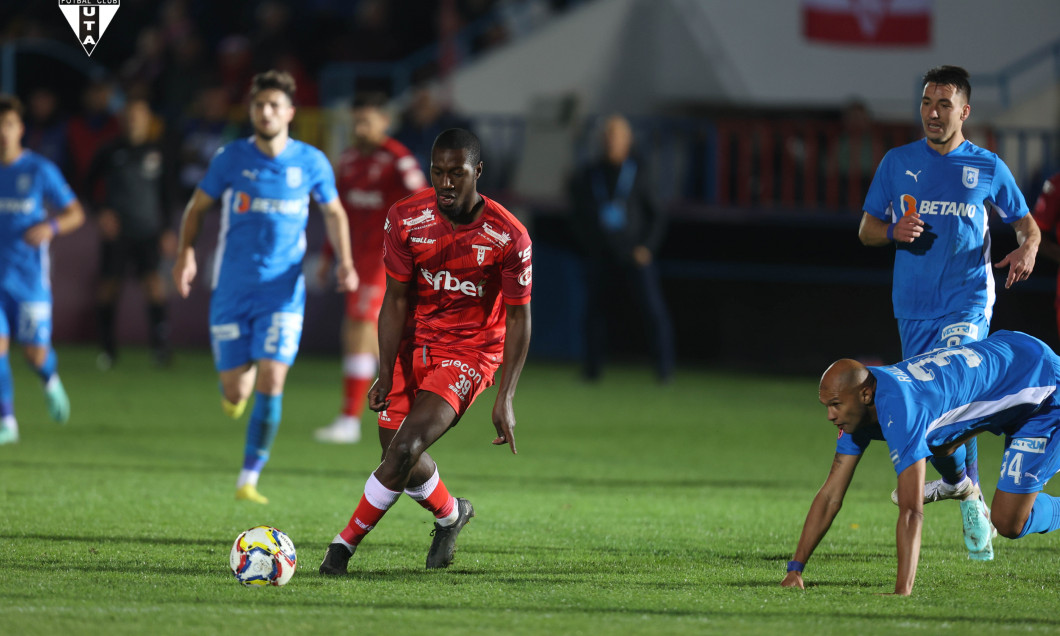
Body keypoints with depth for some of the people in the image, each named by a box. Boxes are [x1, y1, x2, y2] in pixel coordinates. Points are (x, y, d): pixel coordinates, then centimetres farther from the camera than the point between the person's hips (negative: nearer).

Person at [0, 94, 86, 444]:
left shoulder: (40, 170, -3)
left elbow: (75, 213, 3)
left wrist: (51, 227, -17)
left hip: (29, 275, -1)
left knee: (35, 351, 1)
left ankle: (51, 381, 38)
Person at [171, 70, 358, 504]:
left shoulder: (310, 162, 0)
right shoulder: (232, 158, -2)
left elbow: (334, 212, 16)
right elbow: (198, 206, 9)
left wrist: (345, 261, 1)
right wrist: (186, 251, -8)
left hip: (283, 293, -1)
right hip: (232, 290, 1)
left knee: (270, 383, -16)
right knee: (234, 395, 2)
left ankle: (249, 480, -10)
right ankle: (239, 385, 41)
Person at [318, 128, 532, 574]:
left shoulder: (508, 236, -19)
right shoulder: (406, 220, -12)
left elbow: (519, 317, -10)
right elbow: (397, 300, -6)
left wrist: (505, 399, -15)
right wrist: (386, 374, -17)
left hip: (470, 349, -4)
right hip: (414, 343, 4)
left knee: (406, 447, -20)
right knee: (396, 448, 2)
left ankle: (346, 542, -8)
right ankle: (450, 514, 34)